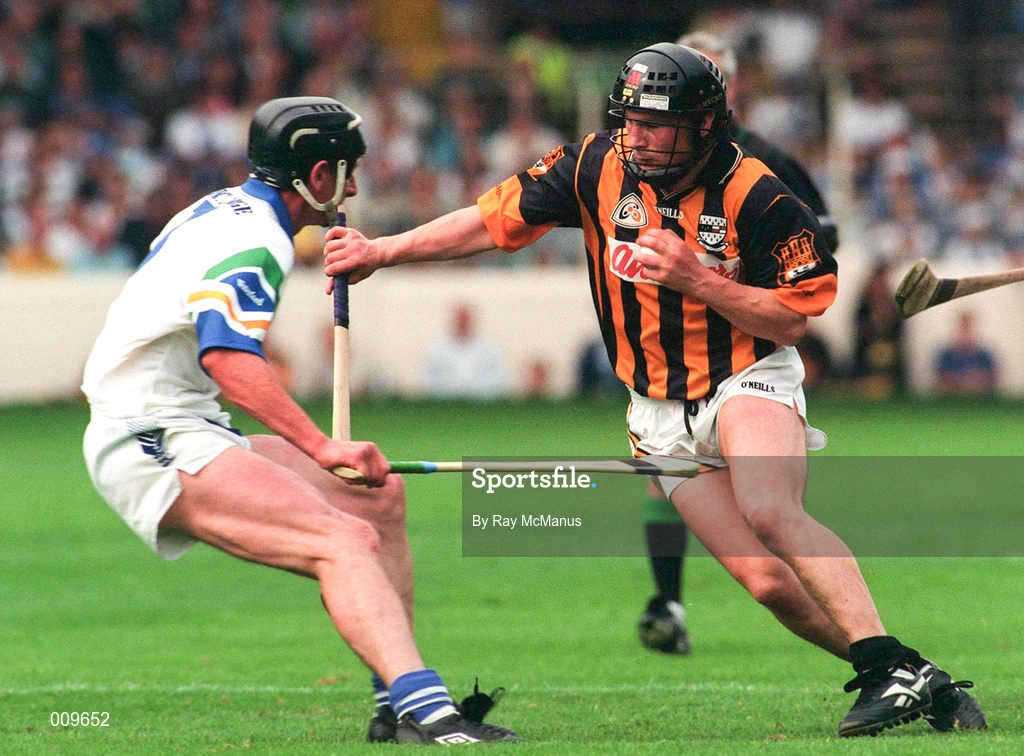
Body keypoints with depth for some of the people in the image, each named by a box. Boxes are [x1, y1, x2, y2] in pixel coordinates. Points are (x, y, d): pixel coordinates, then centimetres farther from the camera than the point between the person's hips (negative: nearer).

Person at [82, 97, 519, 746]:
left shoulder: (222, 209, 17)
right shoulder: (255, 242, -15)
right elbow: (228, 357, -32)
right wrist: (321, 448, -35)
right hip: (157, 442, -11)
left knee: (381, 496, 13)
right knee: (346, 542, -26)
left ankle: (399, 704, 12)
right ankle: (425, 713, -43)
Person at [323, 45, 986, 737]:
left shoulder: (756, 196, -16)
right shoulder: (599, 167, -5)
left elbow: (791, 320, -12)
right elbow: (494, 220, 2)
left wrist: (695, 278, -24)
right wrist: (381, 252, -3)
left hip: (750, 380, -3)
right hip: (663, 413, 3)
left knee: (770, 514, -33)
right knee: (770, 582, -10)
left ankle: (892, 668, -32)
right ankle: (902, 681, 1)